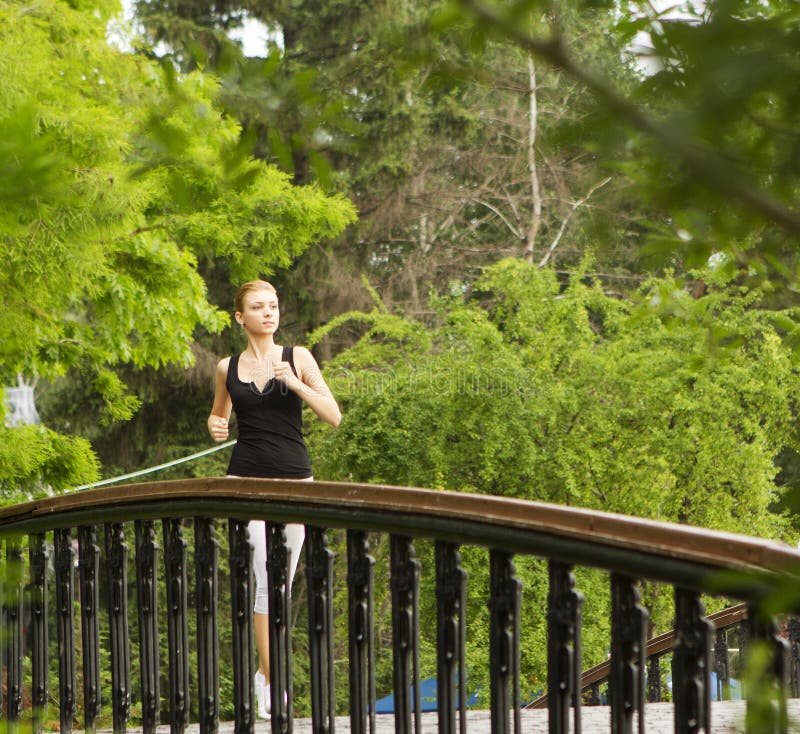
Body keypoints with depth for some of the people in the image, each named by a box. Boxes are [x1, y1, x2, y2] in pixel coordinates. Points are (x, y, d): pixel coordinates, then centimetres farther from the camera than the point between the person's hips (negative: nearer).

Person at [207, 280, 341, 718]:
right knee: (263, 578, -11)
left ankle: (267, 670, 20)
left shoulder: (297, 358, 3)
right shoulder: (228, 368, 7)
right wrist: (216, 427, 0)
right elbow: (219, 413, 23)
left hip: (294, 480, 1)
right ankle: (272, 678, -7)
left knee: (283, 583, 4)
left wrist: (295, 384, -14)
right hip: (246, 479, -1)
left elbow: (333, 416, -1)